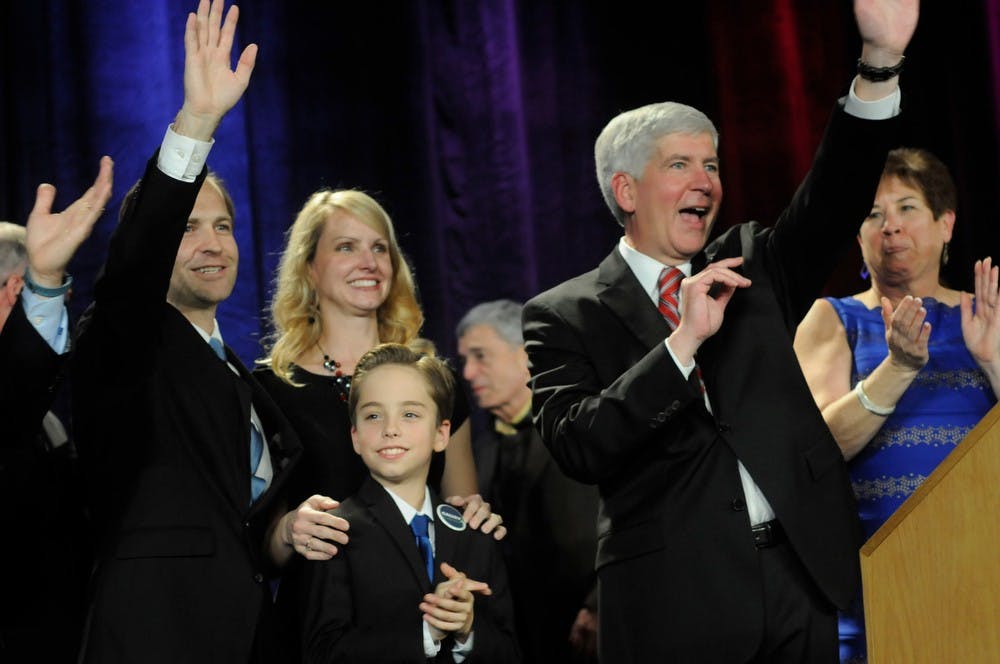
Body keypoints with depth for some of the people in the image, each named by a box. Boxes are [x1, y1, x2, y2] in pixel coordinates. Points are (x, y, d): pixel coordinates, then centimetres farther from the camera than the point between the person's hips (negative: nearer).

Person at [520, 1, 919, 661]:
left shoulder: (749, 266, 12)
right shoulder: (564, 316, 0)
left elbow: (834, 200, -2)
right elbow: (576, 447, -13)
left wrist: (881, 62, -15)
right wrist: (683, 341, -19)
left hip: (802, 581, 4)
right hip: (677, 603, -3)